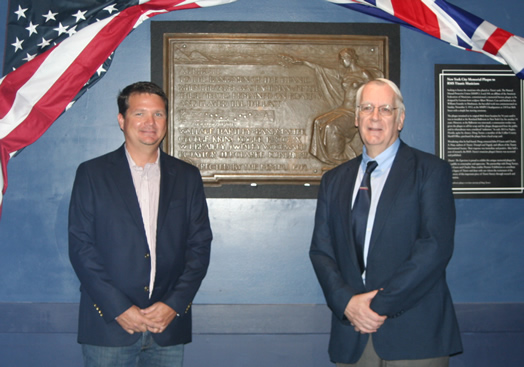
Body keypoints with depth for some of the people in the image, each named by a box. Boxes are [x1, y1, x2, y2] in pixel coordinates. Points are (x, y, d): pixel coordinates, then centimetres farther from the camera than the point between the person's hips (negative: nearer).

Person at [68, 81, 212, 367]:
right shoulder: (92, 174, 2)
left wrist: (174, 304, -6)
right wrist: (118, 308, -11)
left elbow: (200, 245, 5)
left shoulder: (187, 177, 8)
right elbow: (80, 246, -3)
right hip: (108, 325, -2)